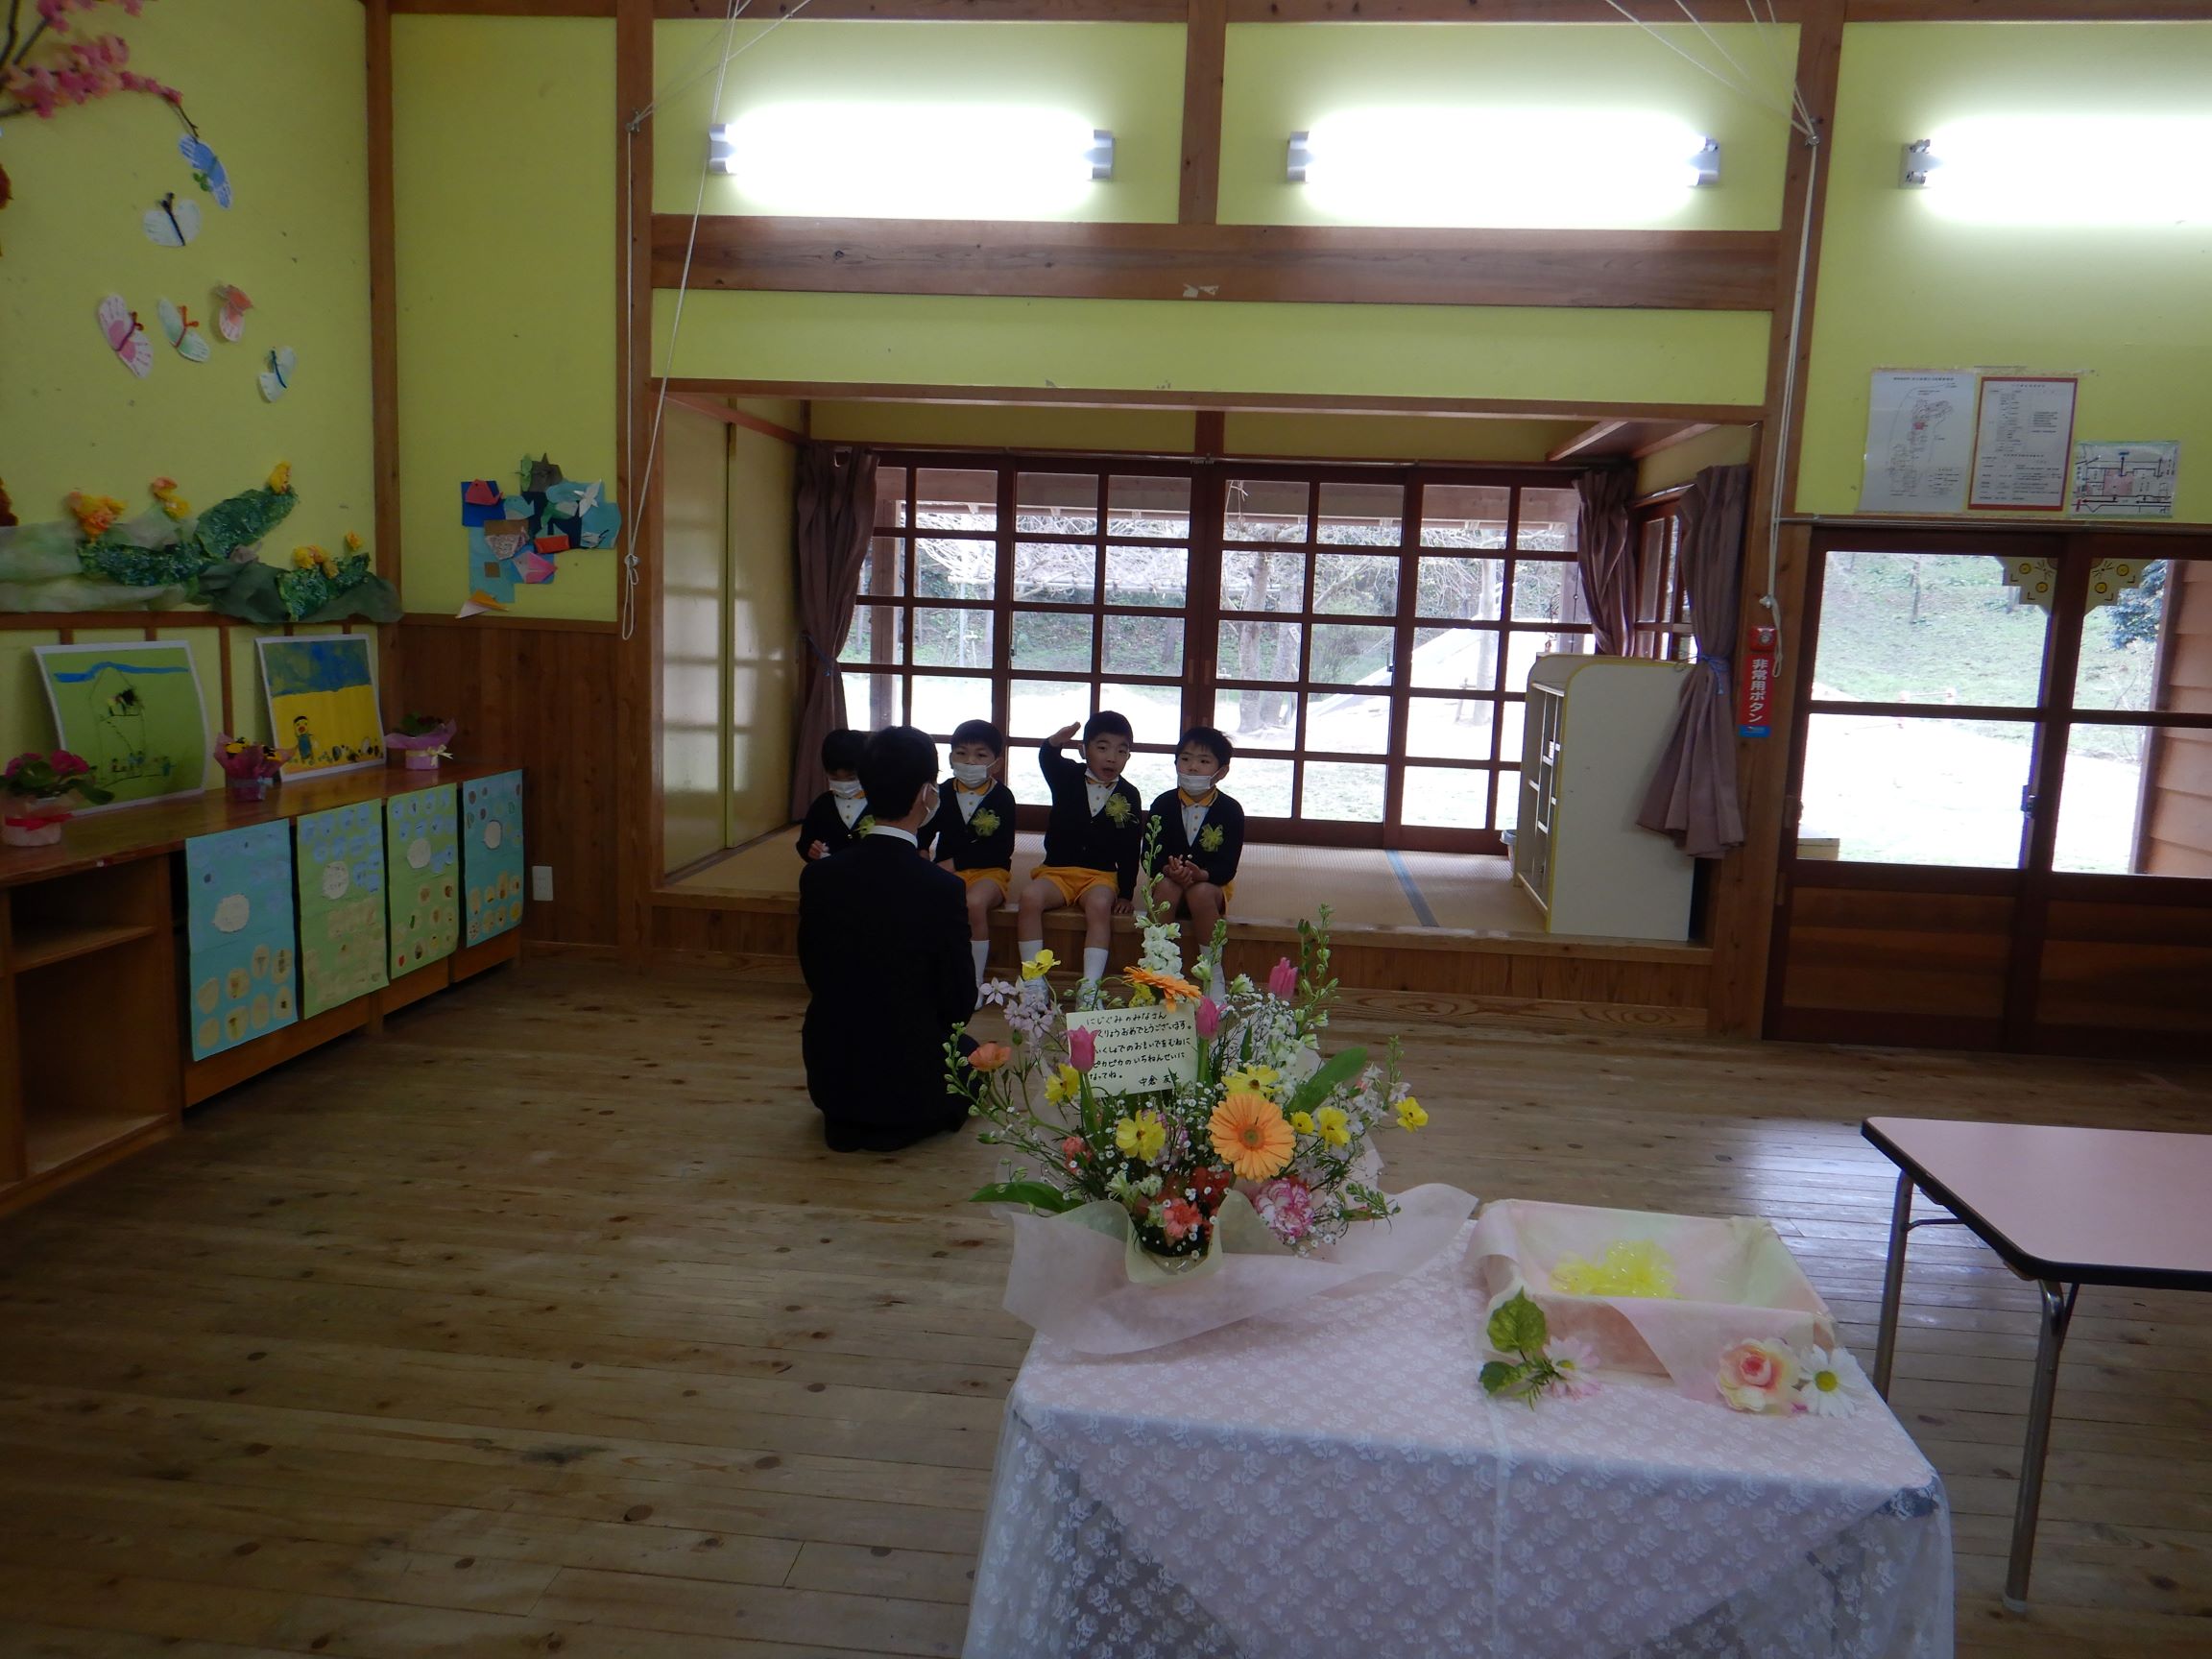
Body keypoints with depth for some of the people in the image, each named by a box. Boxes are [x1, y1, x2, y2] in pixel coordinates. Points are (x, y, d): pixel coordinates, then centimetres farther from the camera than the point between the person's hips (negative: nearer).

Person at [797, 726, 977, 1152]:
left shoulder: (818, 876, -10)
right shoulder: (942, 888, -21)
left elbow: (814, 975, 2)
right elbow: (959, 1005, -12)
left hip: (829, 1075, 4)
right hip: (908, 1079, -4)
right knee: (970, 1053, 29)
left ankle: (847, 1119, 20)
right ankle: (904, 1124, 15)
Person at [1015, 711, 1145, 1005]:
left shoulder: (1129, 796, 2)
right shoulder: (1068, 777, 2)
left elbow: (1131, 849, 3)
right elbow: (1047, 759, -19)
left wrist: (1126, 893, -1)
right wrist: (1055, 741, -43)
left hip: (1101, 874, -1)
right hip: (1057, 870, 1)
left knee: (1100, 905, -33)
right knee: (1030, 897, -29)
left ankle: (1089, 988, -34)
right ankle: (1032, 983, -24)